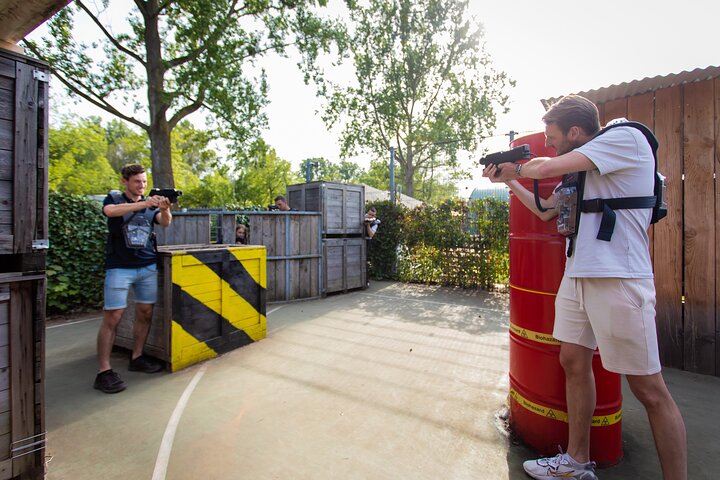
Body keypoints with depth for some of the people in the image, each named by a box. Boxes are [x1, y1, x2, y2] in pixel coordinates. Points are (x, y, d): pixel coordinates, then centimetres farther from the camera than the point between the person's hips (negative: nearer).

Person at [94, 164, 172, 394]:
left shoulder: (151, 204, 12)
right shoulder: (113, 198, 5)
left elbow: (165, 222, -6)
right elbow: (110, 211, -18)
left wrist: (165, 209, -27)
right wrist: (144, 204, -28)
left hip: (148, 266, 4)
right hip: (119, 267, -3)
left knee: (145, 313, 7)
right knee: (112, 317, -5)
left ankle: (137, 358, 22)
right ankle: (104, 371, 3)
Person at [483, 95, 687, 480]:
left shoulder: (627, 138, -5)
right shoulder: (581, 169, 19)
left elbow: (546, 168, -15)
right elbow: (545, 210, 27)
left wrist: (514, 169, 6)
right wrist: (508, 181, 24)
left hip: (617, 278, -8)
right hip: (576, 275, 9)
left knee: (649, 389, 1)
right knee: (573, 362, 12)